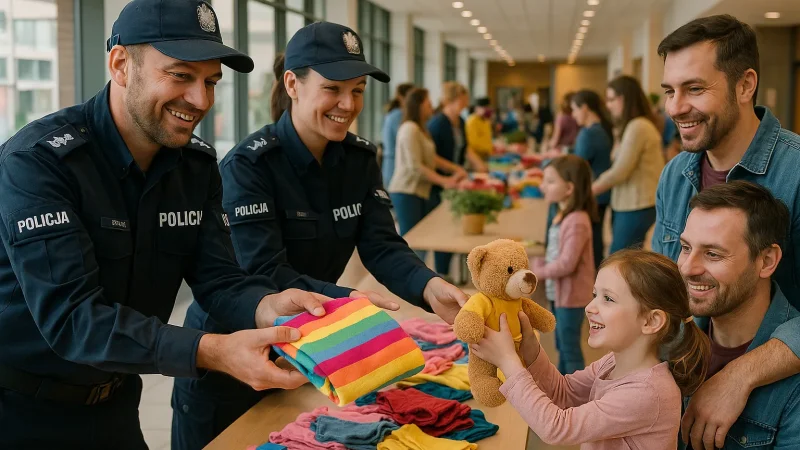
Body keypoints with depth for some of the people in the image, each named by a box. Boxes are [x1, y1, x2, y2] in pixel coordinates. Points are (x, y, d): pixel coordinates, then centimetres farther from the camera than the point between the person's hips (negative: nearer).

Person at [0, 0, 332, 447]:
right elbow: (71, 317, -31)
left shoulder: (198, 164, -2)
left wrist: (269, 307, -31)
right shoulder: (37, 161, -23)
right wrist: (212, 352, -42)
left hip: (113, 404, 6)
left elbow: (219, 278, -7)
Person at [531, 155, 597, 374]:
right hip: (558, 292, 10)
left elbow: (567, 263, -27)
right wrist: (539, 265, -2)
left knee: (570, 348, 1)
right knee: (562, 346, 21)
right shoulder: (562, 215, 7)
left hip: (571, 295, -10)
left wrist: (539, 270, -15)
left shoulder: (576, 222, -24)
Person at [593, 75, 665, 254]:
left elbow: (619, 172, -16)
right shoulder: (636, 125, 17)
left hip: (636, 207, -10)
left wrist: (590, 190, -4)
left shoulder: (637, 127, -15)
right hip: (629, 204, 10)